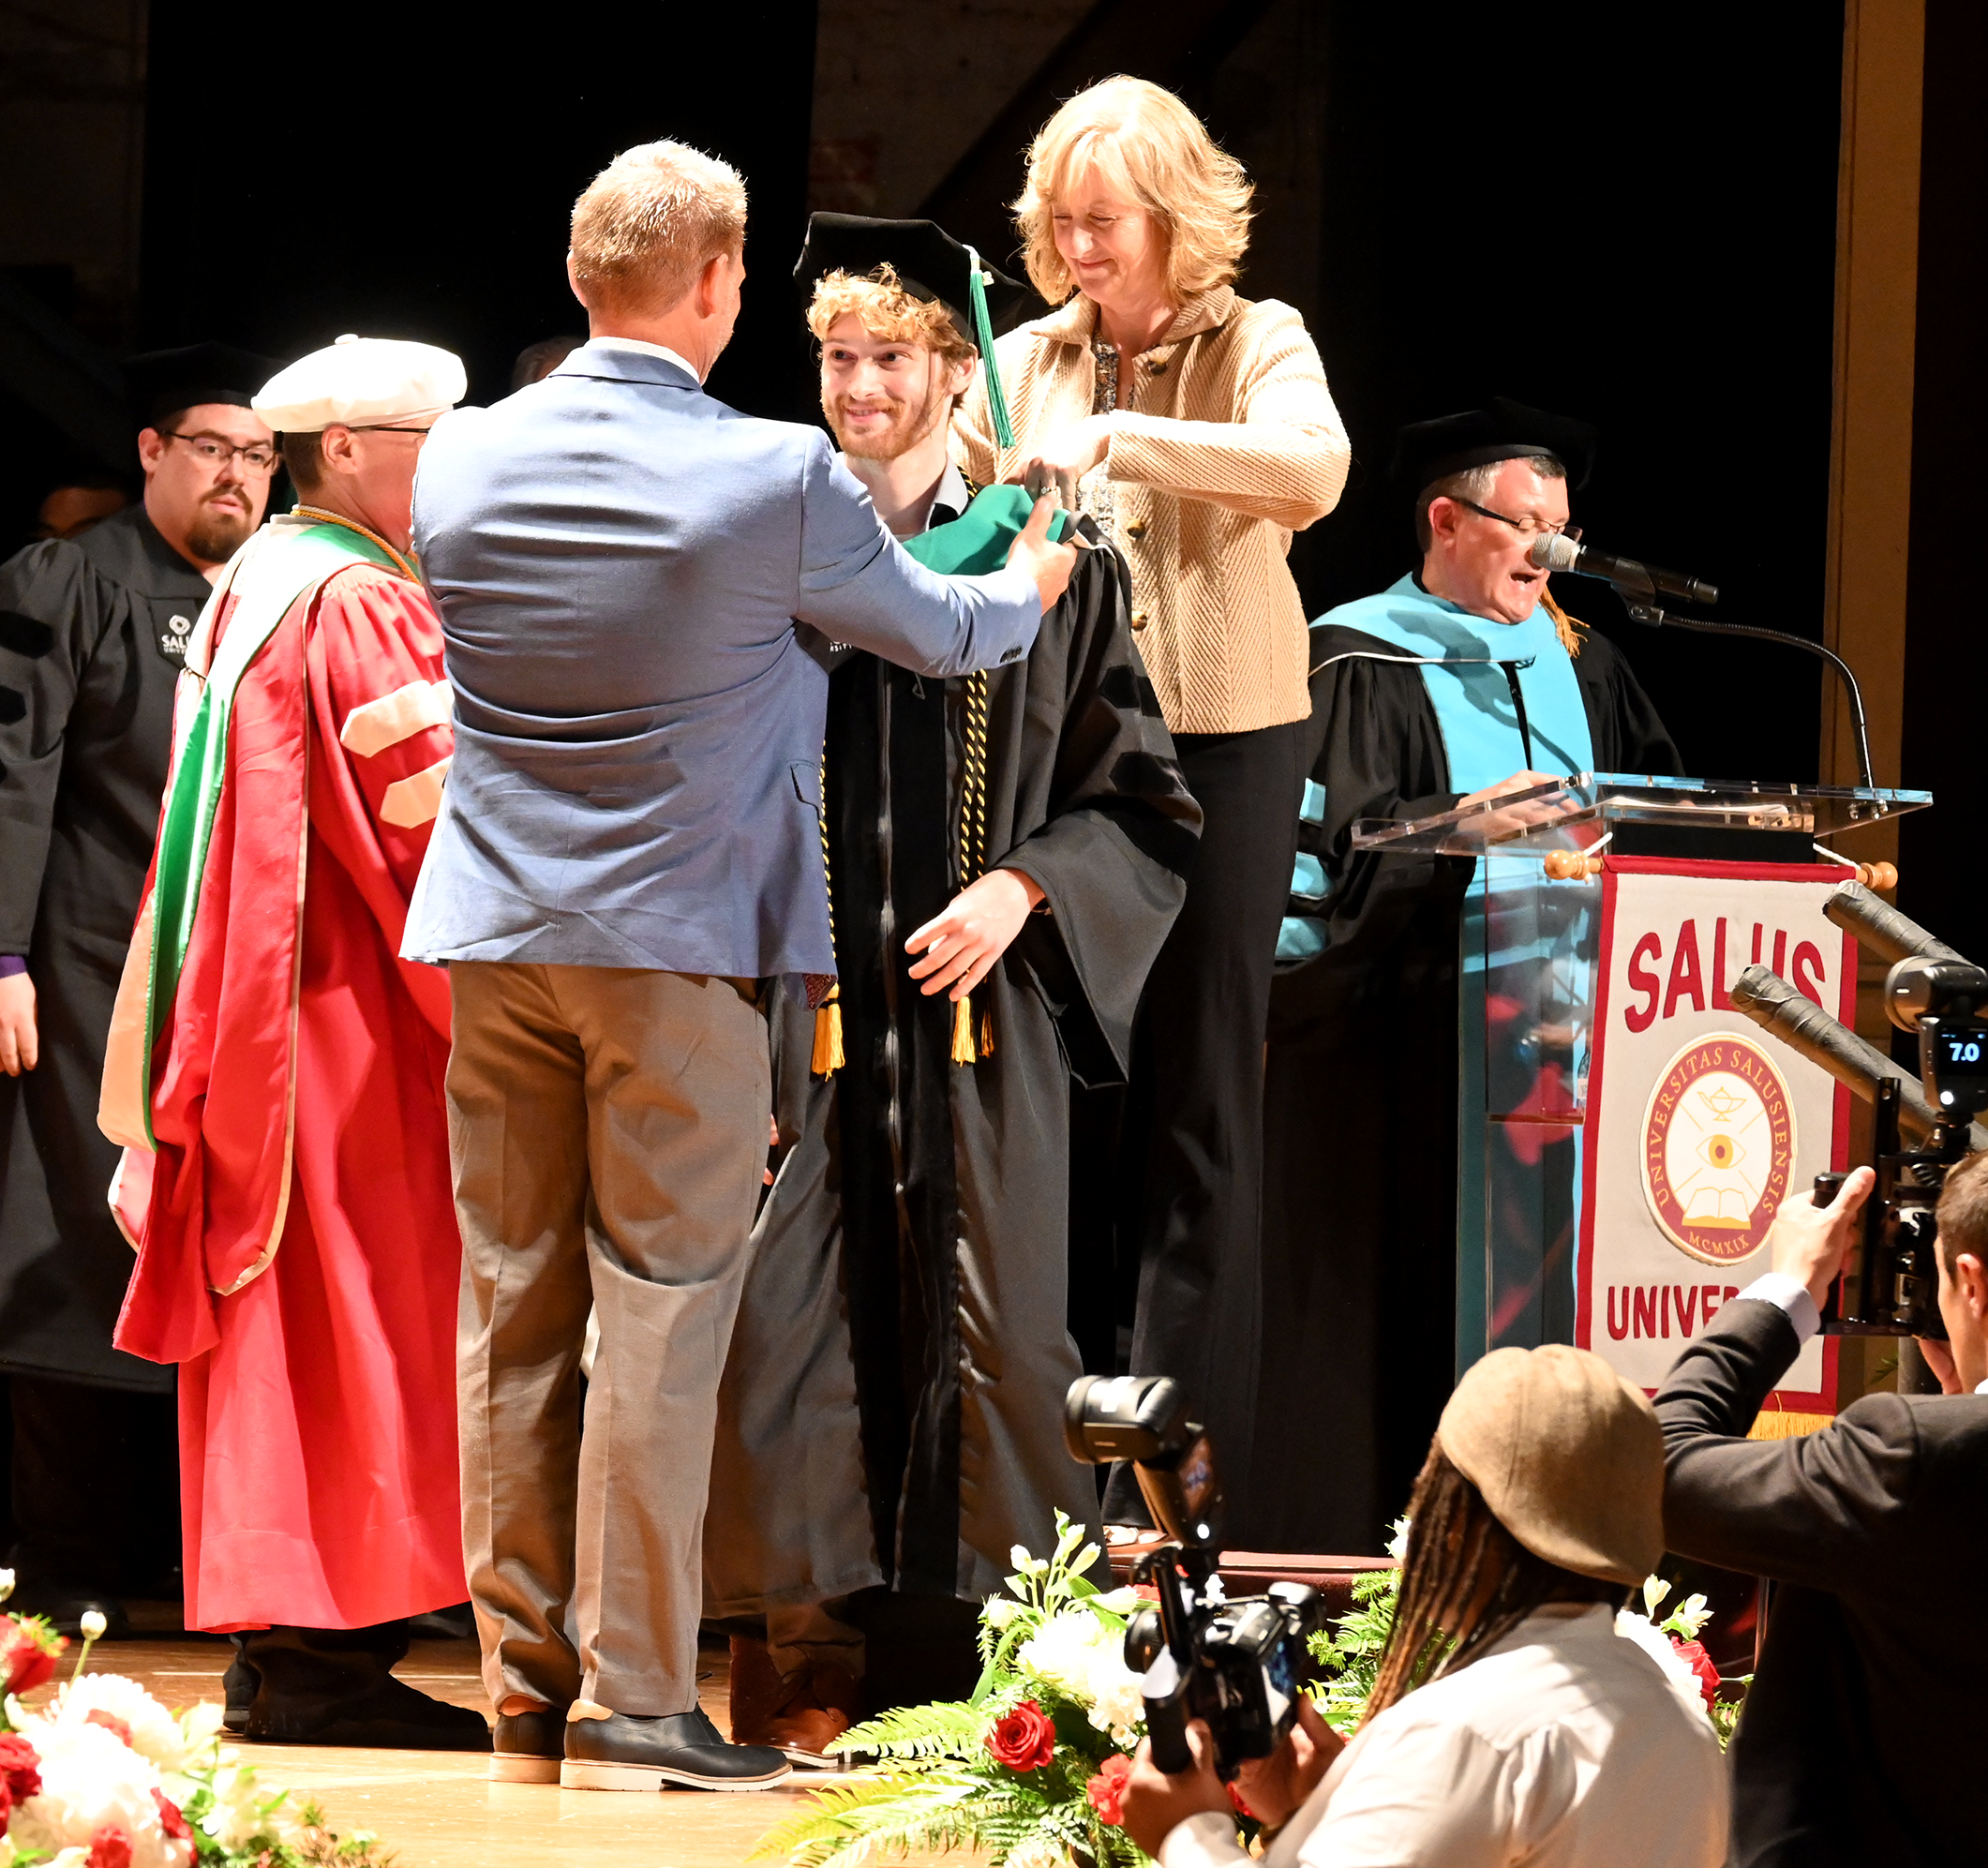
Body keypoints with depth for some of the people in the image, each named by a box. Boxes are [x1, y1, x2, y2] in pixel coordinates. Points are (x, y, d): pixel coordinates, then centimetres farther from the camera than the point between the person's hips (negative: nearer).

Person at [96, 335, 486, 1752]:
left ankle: (276, 1641, 11)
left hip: (255, 1021, 10)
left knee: (283, 1334, 9)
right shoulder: (364, 608, -14)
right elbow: (432, 815, -18)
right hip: (351, 1032, -10)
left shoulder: (256, 588, 17)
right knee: (351, 1329, -7)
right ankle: (323, 1657, -7)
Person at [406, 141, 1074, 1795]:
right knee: (659, 1317, 0)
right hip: (675, 941, -5)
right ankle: (631, 1706, 0)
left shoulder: (462, 461, 1)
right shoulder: (780, 480, -13)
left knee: (512, 1315, 10)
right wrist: (1028, 588, 28)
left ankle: (529, 1691, 15)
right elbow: (933, 630, 3)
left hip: (496, 938, 5)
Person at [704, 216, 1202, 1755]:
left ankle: (980, 1653, 8)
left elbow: (1141, 795, 5)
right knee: (802, 1312, -6)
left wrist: (1018, 889, -10)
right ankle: (806, 1655, -1)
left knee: (985, 1320, 0)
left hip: (976, 1000, -1)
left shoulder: (1046, 559, 6)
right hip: (806, 997, 1)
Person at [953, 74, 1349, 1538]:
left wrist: (1113, 439, -25)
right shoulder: (1022, 365, 10)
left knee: (1196, 1114, -1)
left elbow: (1312, 468, -21)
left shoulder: (1257, 346, 0)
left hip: (1222, 749, -3)